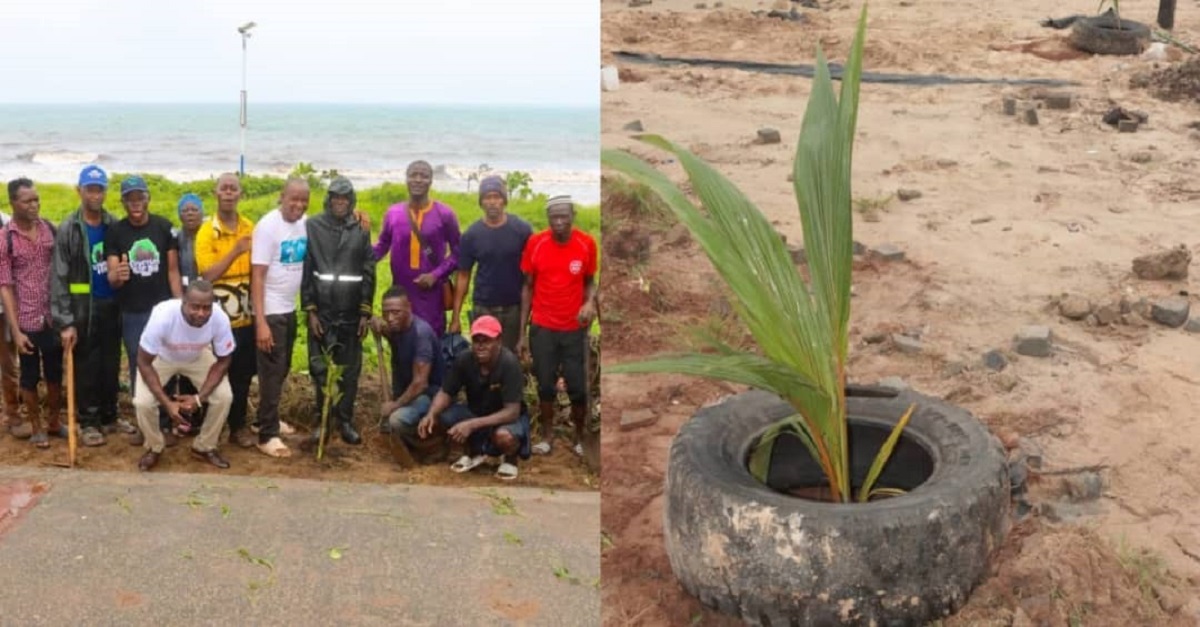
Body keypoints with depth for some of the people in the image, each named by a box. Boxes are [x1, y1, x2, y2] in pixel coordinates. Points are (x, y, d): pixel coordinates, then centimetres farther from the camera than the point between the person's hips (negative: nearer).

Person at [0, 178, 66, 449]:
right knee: (30, 376, 11)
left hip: (53, 317, 3)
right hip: (26, 320, -3)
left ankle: (54, 422, 32)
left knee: (55, 373, 15)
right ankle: (37, 428, 25)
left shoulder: (50, 229, 0)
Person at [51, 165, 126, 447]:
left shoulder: (114, 226, 4)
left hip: (112, 306, 4)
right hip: (83, 309, -4)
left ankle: (109, 417, 26)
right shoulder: (68, 229, -7)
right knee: (86, 368, 4)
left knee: (111, 366, 12)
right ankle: (88, 422, 17)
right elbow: (59, 277, -10)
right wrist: (65, 321, -15)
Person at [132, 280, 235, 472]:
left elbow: (223, 361, -16)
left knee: (224, 397, -16)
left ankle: (204, 447, 10)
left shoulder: (220, 319, -34)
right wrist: (167, 403, -31)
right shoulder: (163, 316, -41)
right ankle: (154, 448, 10)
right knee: (143, 402, -21)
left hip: (198, 357, 2)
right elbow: (144, 362, -27)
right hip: (161, 357, -2)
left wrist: (199, 398, -25)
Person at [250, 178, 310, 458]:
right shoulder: (268, 226, -16)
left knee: (282, 370, 16)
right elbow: (257, 276, -17)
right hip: (270, 311, -6)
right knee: (272, 373, -2)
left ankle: (269, 419, 31)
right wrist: (260, 322, -22)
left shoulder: (305, 224, 2)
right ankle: (268, 435, 5)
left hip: (290, 309, 6)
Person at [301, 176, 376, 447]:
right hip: (321, 310, -1)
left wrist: (366, 312, 0)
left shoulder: (361, 230, 5)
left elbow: (369, 273, 5)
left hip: (351, 312, 2)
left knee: (350, 370, 5)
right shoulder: (313, 227, -1)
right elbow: (306, 271, -1)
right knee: (319, 368, 3)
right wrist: (309, 310, -5)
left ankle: (345, 421, 16)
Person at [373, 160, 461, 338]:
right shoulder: (393, 213, 4)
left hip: (431, 292, -2)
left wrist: (436, 275, -10)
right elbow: (382, 246, 13)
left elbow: (458, 252, 2)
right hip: (400, 292, 2)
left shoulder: (444, 214, -2)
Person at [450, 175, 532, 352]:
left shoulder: (522, 230, -4)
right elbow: (463, 276, 3)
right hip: (483, 309, 1)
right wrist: (456, 316, -1)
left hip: (514, 308, -1)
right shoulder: (472, 234, -1)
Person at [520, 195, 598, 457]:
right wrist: (522, 331, 1)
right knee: (545, 385, 8)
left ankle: (580, 437, 21)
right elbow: (528, 287, 2)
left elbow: (590, 281, 6)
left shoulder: (587, 244, -7)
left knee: (578, 387, 2)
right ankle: (547, 436, 25)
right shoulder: (535, 243, -6)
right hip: (542, 327, 1)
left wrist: (590, 302, -17)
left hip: (575, 328, 0)